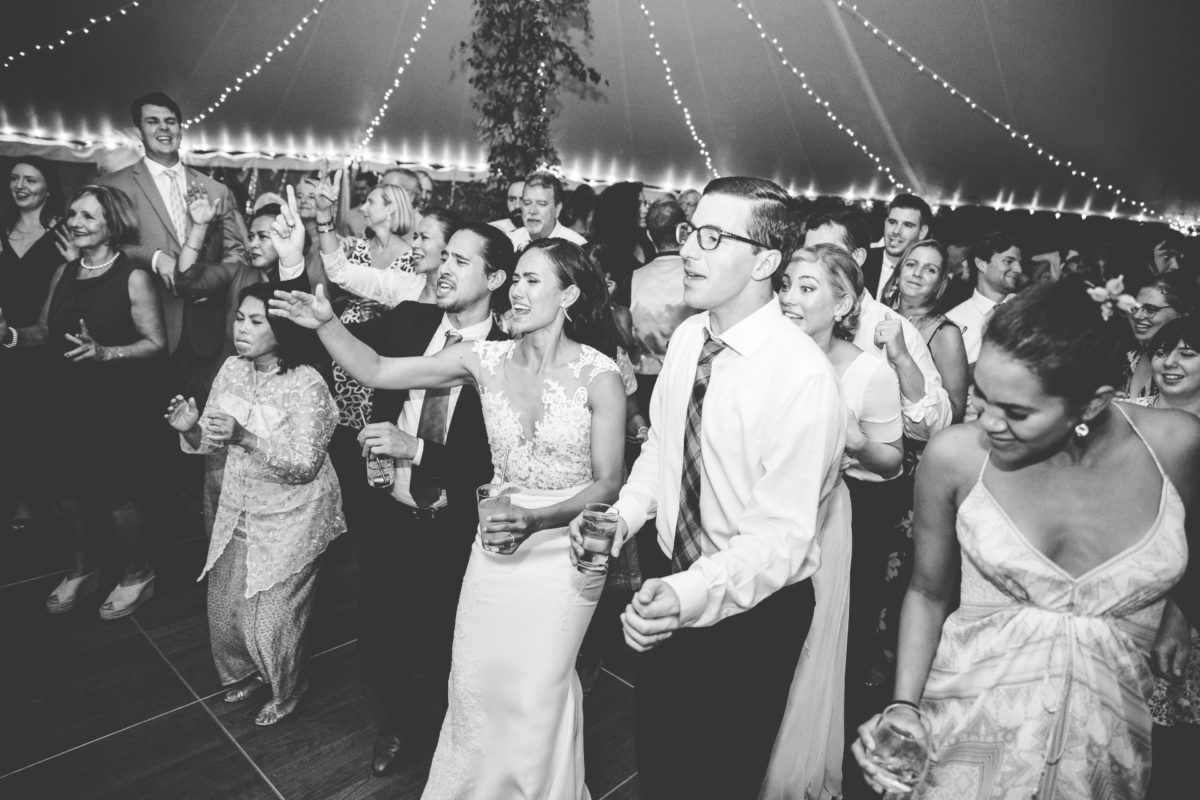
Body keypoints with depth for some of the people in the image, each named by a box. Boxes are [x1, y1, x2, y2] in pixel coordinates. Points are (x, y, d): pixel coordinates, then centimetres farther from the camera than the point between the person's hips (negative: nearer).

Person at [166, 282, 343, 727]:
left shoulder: (307, 386, -22)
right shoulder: (232, 370, -2)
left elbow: (303, 466, -24)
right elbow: (211, 443, 6)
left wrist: (244, 437, -34)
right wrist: (191, 429, -16)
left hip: (290, 519, -6)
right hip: (239, 508, 7)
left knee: (273, 619, 5)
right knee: (224, 604, 18)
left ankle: (286, 691, 34)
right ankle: (246, 671, 47)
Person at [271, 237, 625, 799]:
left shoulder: (599, 375, -16)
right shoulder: (486, 359, -5)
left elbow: (608, 484, -13)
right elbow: (376, 372, -4)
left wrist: (537, 519, -25)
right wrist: (326, 324, -18)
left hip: (564, 546, -4)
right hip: (497, 540, 4)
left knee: (537, 692, 9)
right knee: (472, 680, 15)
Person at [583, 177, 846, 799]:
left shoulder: (803, 376, -26)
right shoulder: (687, 337, -4)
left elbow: (782, 536, -27)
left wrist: (691, 595, -41)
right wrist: (623, 514, -9)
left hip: (751, 609, -6)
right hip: (671, 586, 6)